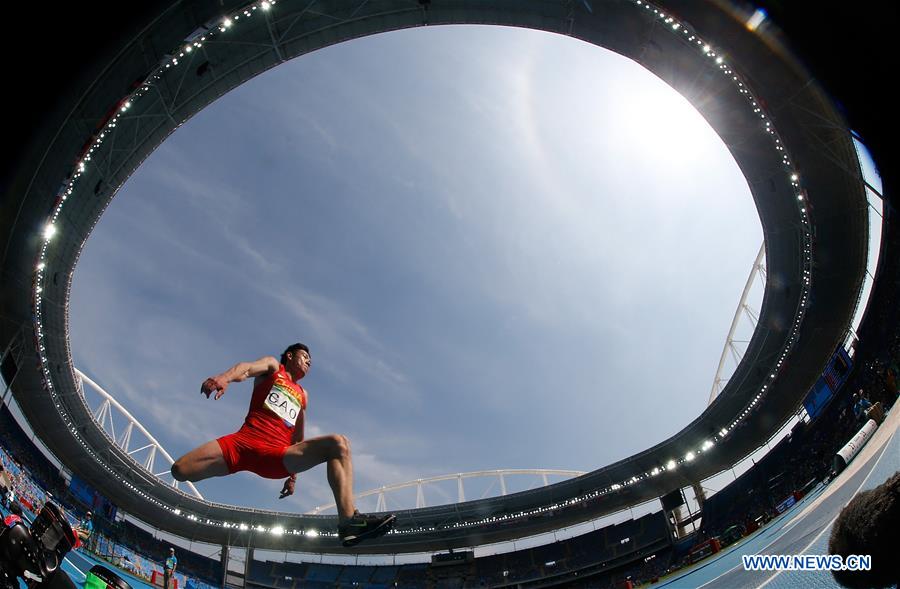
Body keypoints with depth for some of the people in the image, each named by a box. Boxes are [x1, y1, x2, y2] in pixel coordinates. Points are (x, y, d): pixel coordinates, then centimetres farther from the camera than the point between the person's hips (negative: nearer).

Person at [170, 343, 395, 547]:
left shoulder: (302, 394, 32)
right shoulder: (272, 366, 17)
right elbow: (247, 368, -7)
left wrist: (293, 474, 25)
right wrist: (224, 377, -30)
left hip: (278, 455, 4)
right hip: (245, 440, -4)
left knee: (339, 444, -21)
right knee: (180, 471, -23)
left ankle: (349, 522, -38)